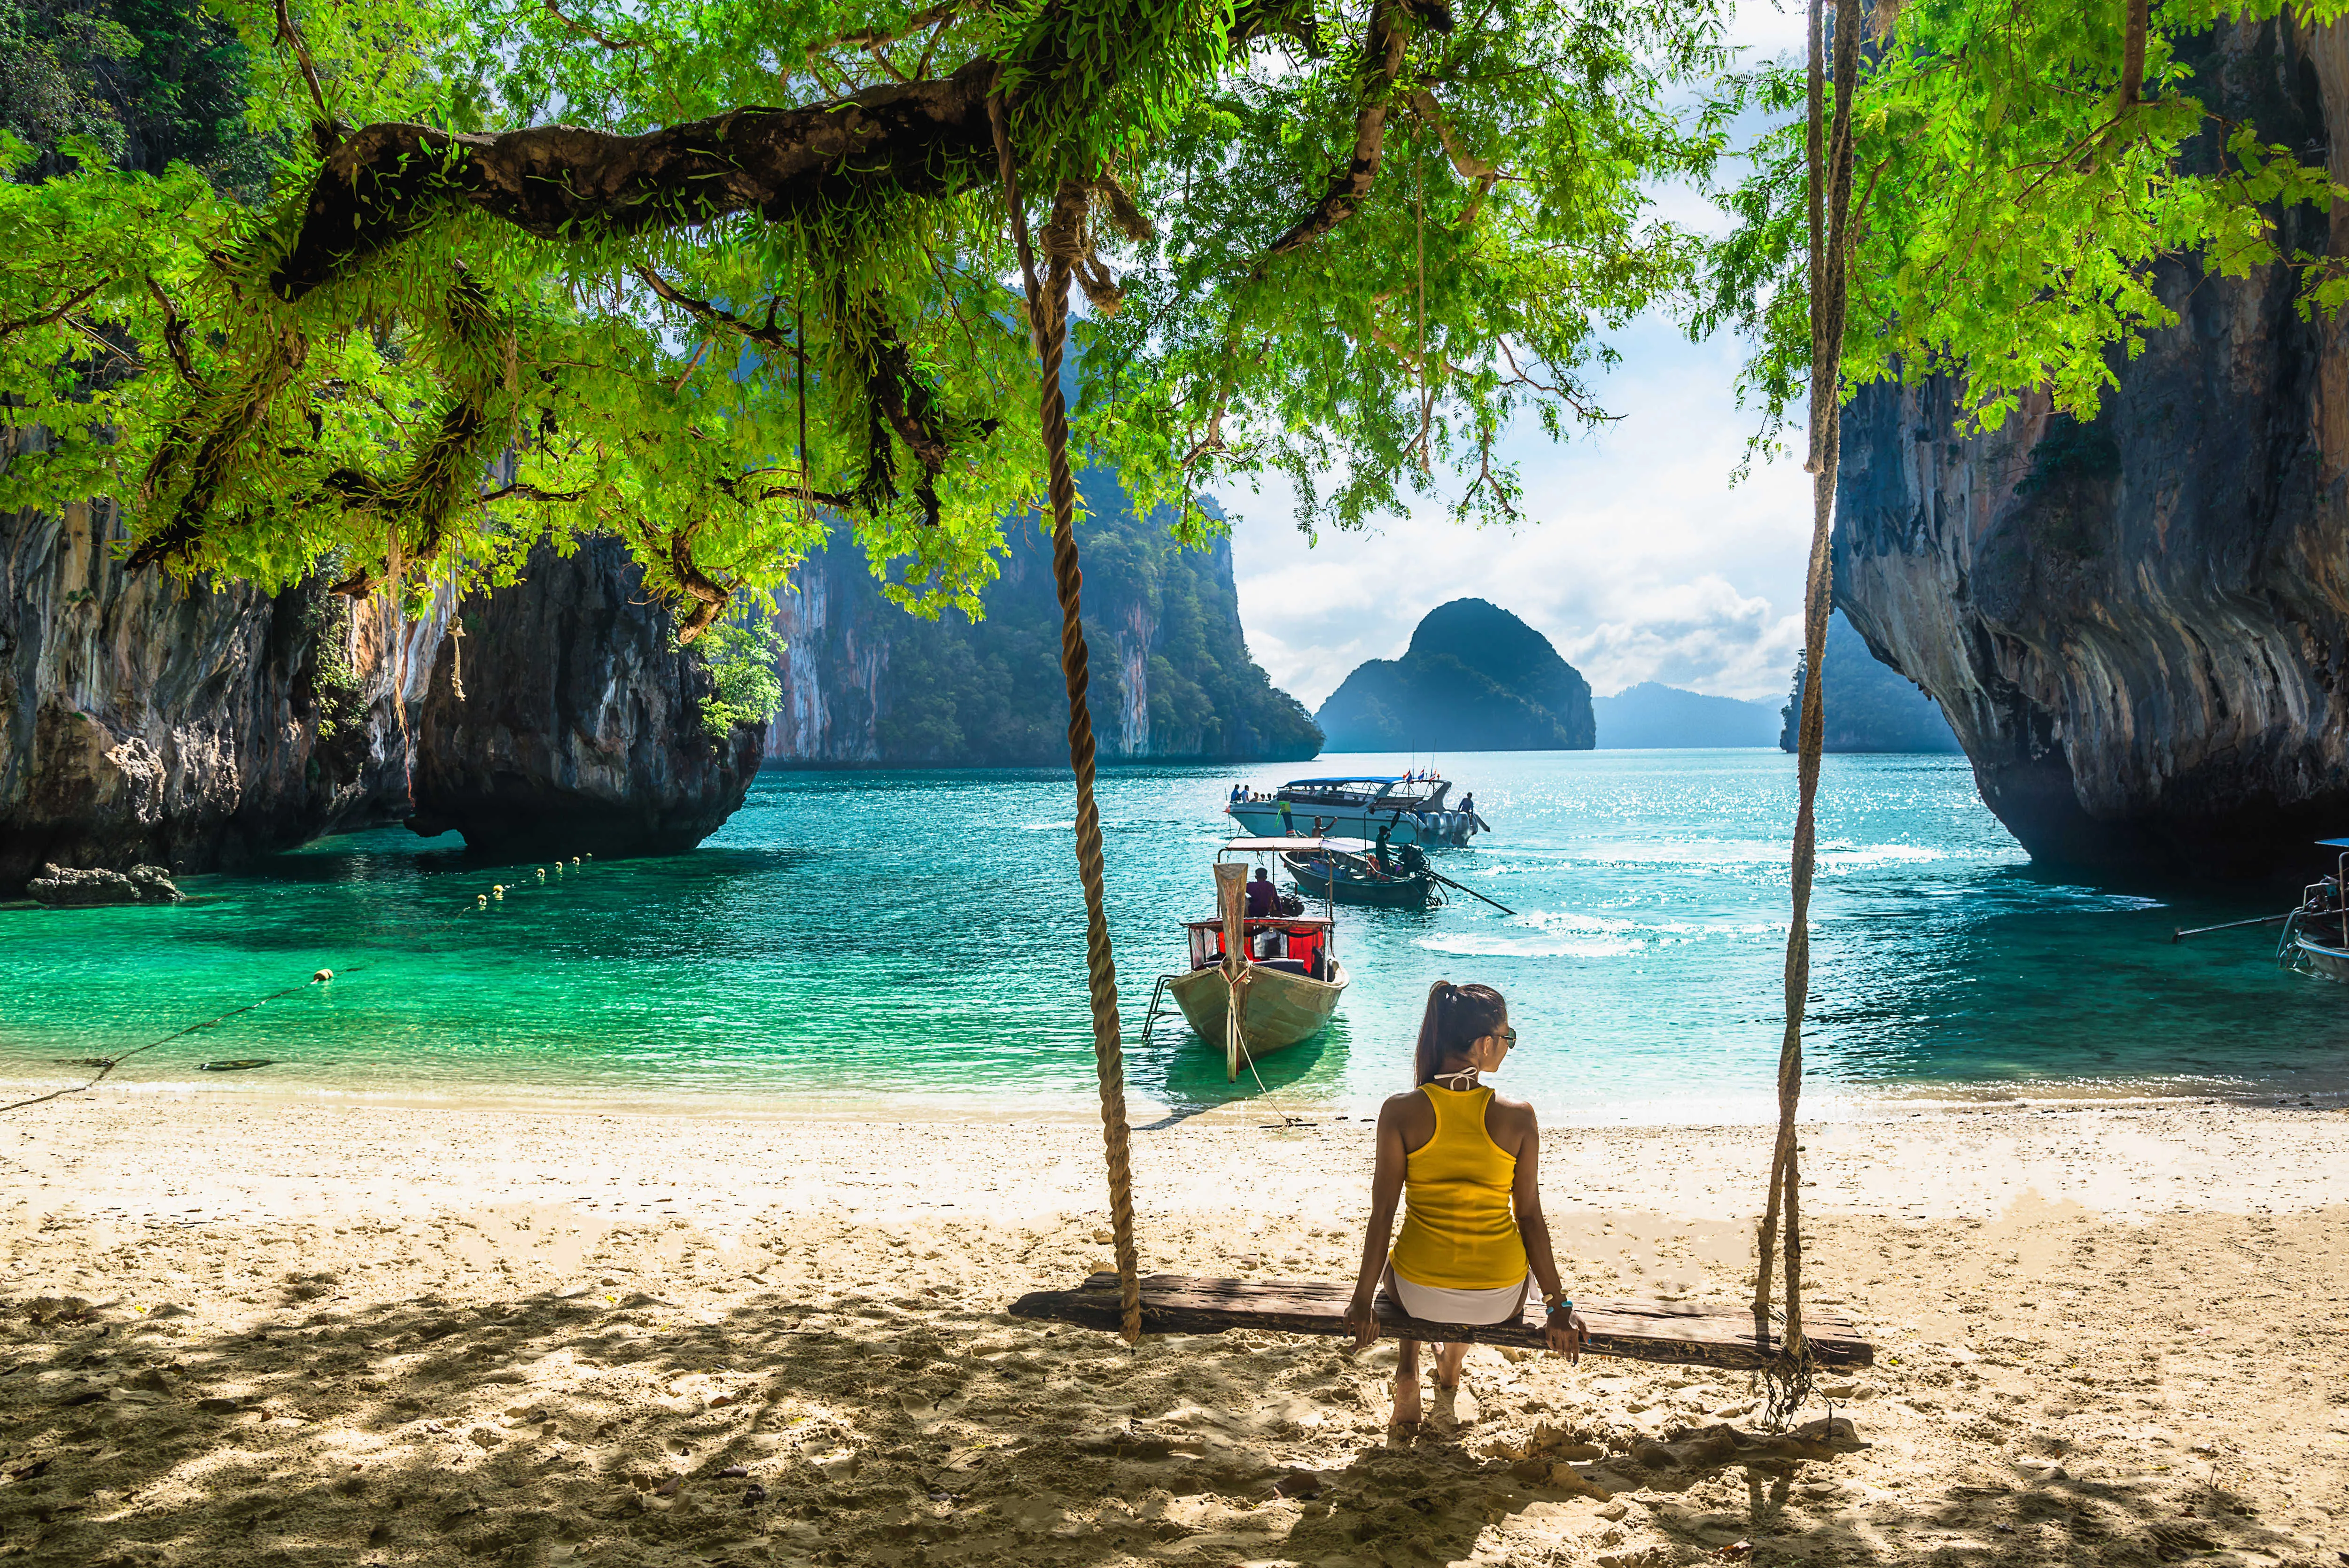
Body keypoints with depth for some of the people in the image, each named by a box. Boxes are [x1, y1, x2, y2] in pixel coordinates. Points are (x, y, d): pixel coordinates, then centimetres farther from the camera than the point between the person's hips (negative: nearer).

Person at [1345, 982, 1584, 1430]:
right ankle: (1453, 1361, 53)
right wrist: (1558, 1305, 4)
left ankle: (1409, 1372, 26)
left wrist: (1363, 1299, 1)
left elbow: (1382, 1214, -9)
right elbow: (1531, 1219, -7)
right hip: (1501, 1300, 0)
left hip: (1420, 1295, 0)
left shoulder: (1400, 1112, -13)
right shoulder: (1518, 1117, -13)